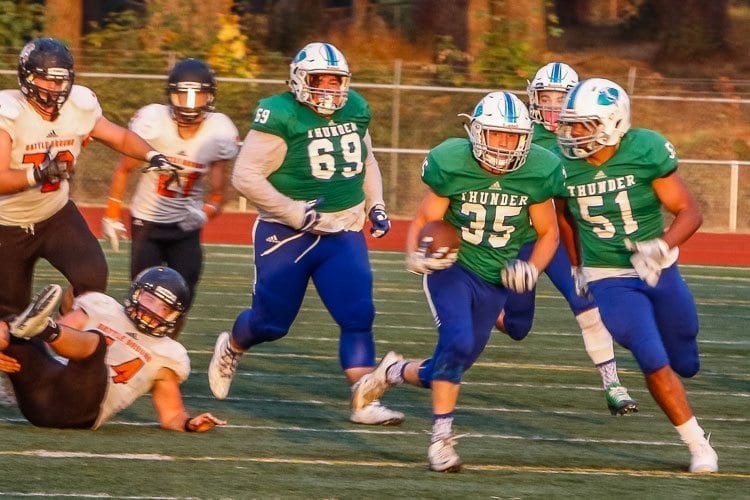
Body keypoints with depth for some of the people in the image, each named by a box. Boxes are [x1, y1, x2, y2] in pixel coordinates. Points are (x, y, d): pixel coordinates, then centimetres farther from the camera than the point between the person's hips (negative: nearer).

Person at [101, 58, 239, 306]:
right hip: (148, 221, -2)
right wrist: (112, 214, 0)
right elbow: (124, 169, -3)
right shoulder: (152, 121, -19)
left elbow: (217, 192, -6)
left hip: (186, 225, 2)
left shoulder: (220, 133, -14)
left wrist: (204, 213, -27)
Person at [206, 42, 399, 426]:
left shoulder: (356, 109, 5)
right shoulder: (281, 116, -16)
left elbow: (366, 161, 24)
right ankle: (231, 349, 39)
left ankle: (365, 403, -10)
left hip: (343, 235, 5)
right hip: (287, 235, -5)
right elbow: (246, 176, -19)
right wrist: (294, 213, -21)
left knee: (358, 317, -10)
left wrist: (375, 205, 10)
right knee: (271, 322, 6)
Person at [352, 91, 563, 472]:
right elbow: (424, 220, -7)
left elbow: (548, 233, 3)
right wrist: (416, 254, -28)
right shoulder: (452, 164, -17)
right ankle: (441, 438, -15)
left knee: (453, 366, 5)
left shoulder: (537, 172, -10)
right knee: (457, 343, -26)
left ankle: (395, 372, 37)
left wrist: (532, 268, -16)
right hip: (451, 267, -3)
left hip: (494, 280, 3)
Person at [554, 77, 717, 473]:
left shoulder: (645, 151, -18)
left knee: (685, 364, 13)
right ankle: (699, 448, -2)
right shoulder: (564, 163, -11)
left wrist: (662, 247, -32)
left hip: (659, 271, 0)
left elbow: (689, 213, -14)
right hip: (610, 281, 0)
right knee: (655, 363, -15)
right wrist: (578, 267, 17)